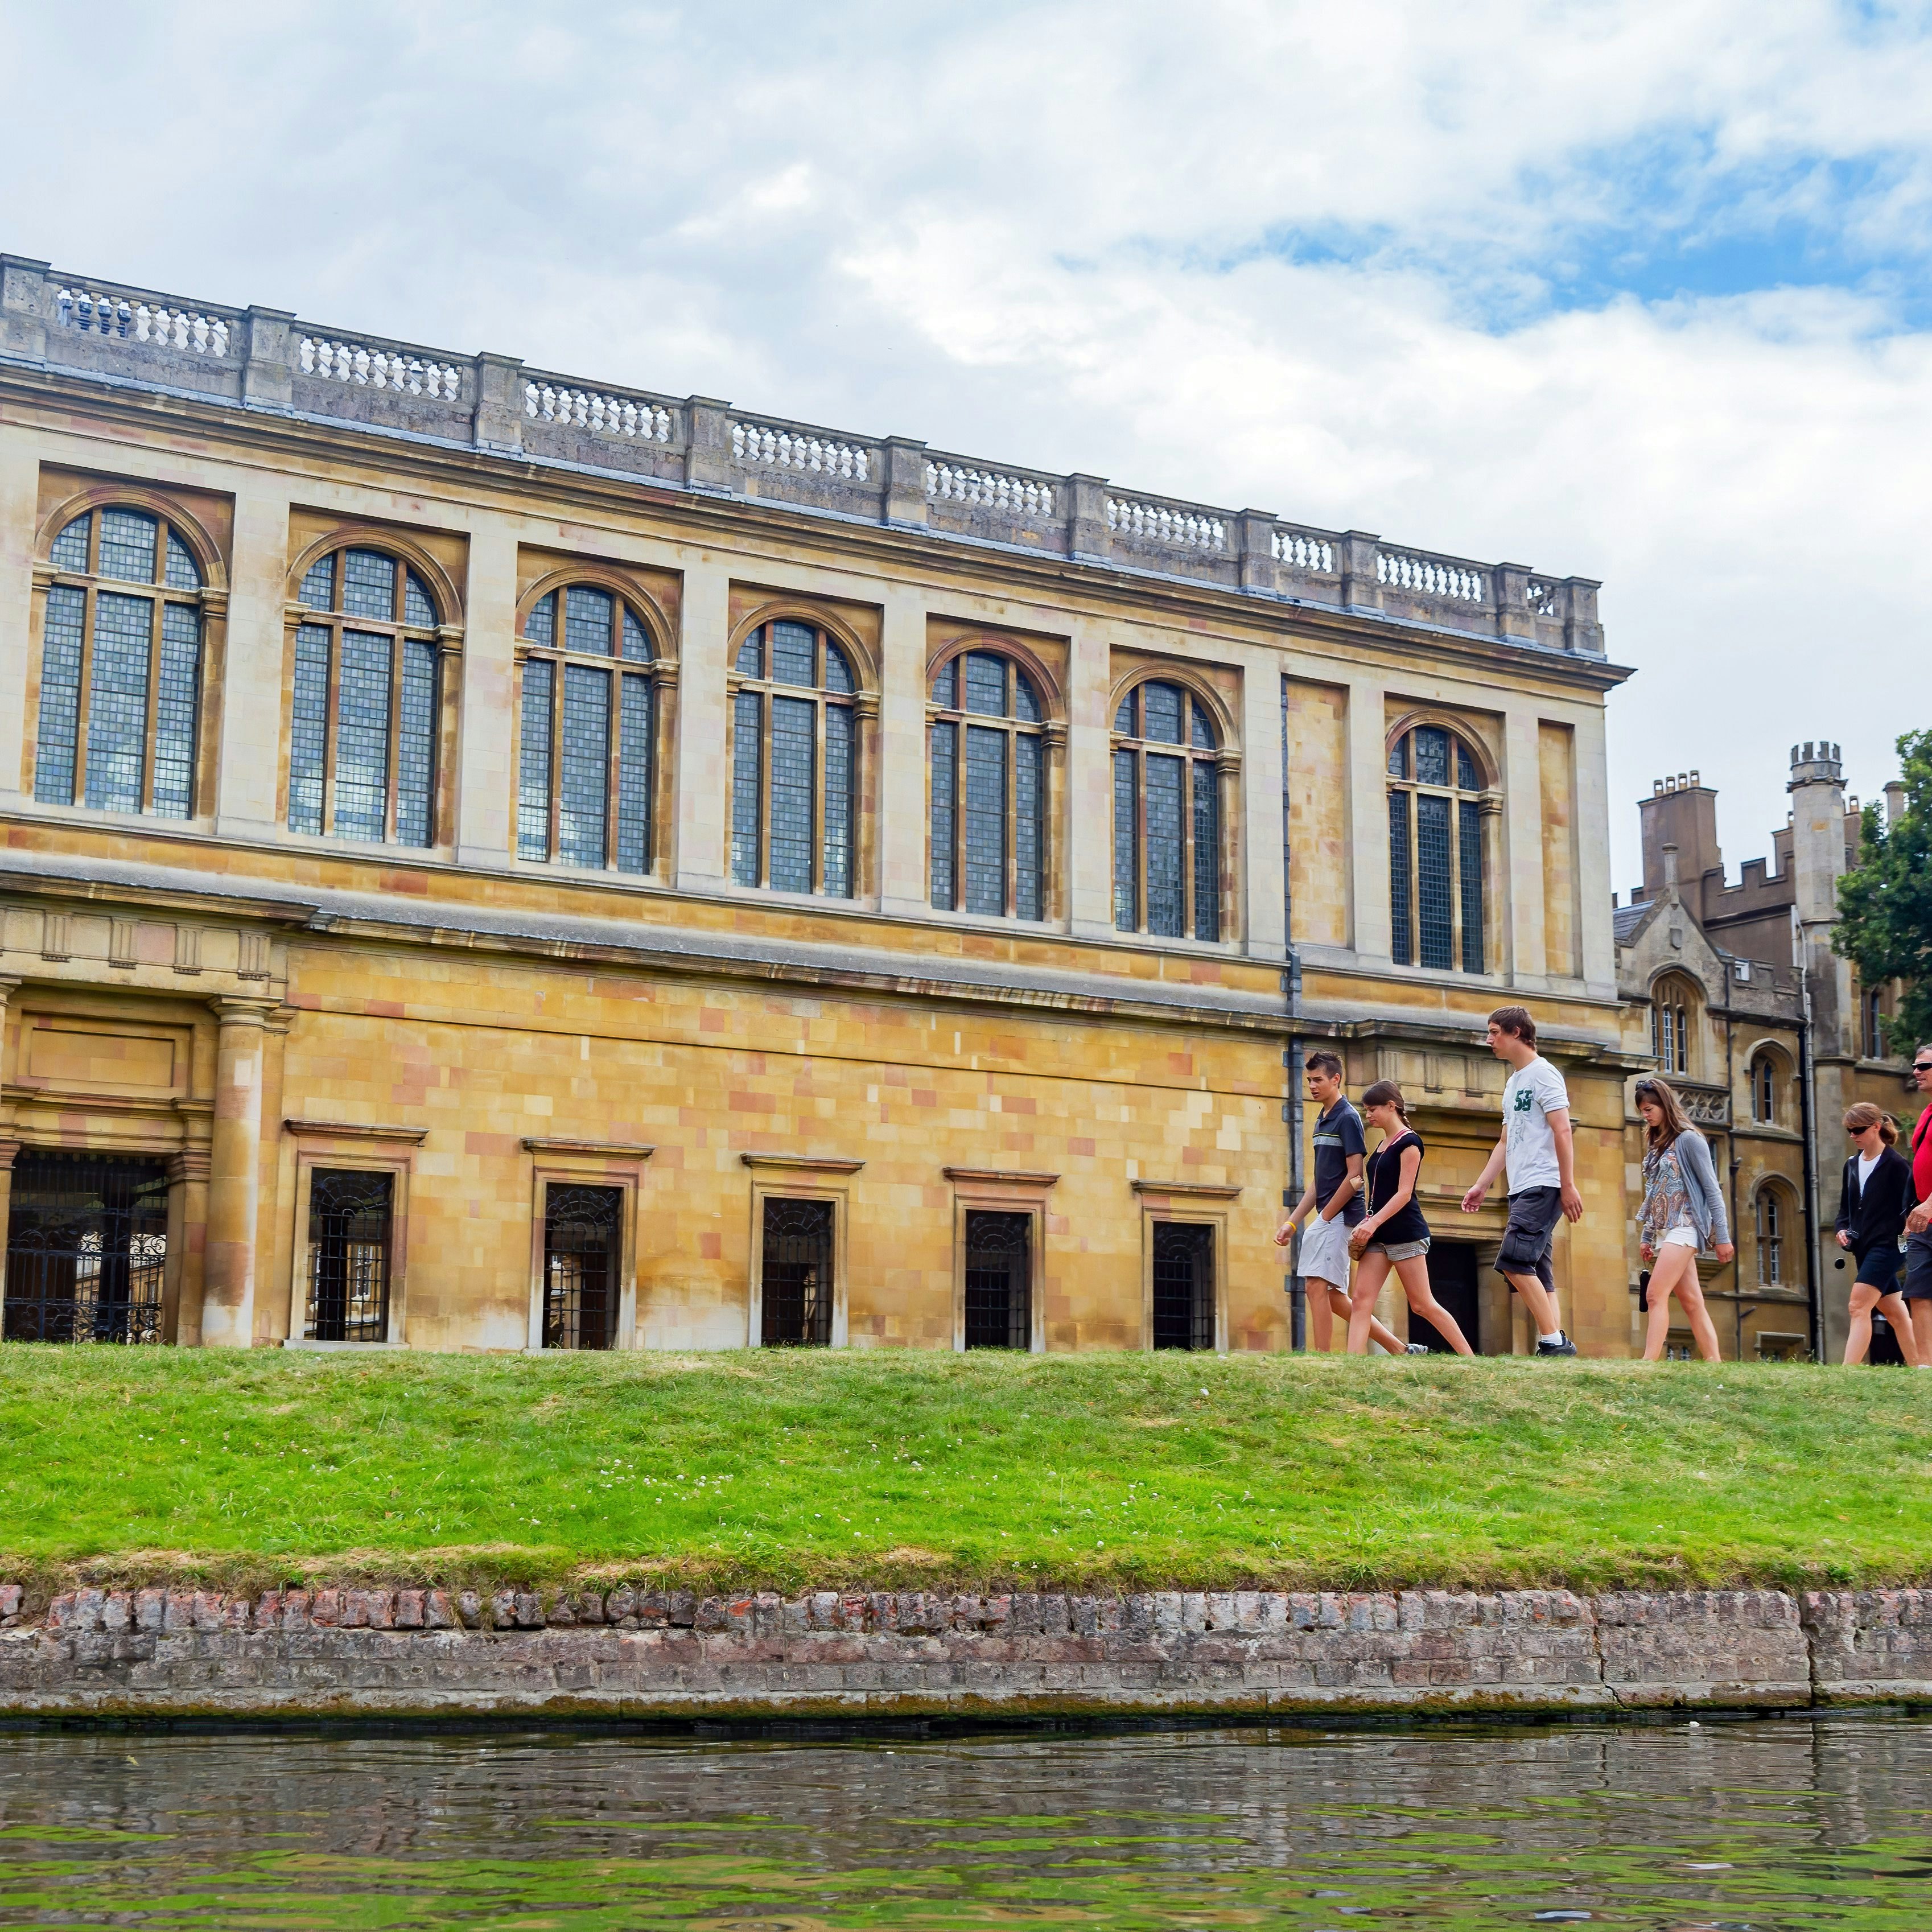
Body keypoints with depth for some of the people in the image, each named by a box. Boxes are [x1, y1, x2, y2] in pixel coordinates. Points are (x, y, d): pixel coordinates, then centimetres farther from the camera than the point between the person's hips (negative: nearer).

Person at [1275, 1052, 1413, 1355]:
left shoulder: (1347, 1118, -10)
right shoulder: (1322, 1121, 18)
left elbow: (1354, 1177, -16)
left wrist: (1324, 1217, -13)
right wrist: (1292, 1223, 15)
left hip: (1339, 1217, -9)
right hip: (1327, 1219, 9)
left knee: (1317, 1286, -12)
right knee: (1334, 1297, 9)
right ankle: (1399, 1349, 15)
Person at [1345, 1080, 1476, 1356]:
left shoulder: (1409, 1142, -9)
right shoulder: (1383, 1145, 16)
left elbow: (1404, 1193, -16)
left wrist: (1373, 1223, -23)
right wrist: (1367, 1223, 7)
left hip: (1406, 1233, -8)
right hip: (1379, 1235, 9)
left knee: (1422, 1304, -3)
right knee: (1361, 1301, -4)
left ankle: (1471, 1361, 7)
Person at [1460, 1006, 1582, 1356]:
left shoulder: (1542, 1073, -6)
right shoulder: (1512, 1083, 22)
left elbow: (1562, 1132, -13)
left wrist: (1568, 1186, -19)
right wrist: (1481, 1186, 19)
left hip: (1543, 1186, -10)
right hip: (1522, 1190, 10)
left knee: (1513, 1261, -19)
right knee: (1536, 1273, 5)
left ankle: (1554, 1340, -17)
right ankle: (1552, 1344, 3)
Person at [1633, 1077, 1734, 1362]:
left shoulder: (1688, 1140, -7)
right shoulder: (1655, 1144, 16)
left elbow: (1712, 1190, -8)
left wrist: (1722, 1237, -11)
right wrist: (1646, 1237, 16)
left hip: (1684, 1227, -8)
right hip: (1662, 1230, 8)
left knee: (1656, 1295, -18)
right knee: (1692, 1303, 5)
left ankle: (1648, 1364, -26)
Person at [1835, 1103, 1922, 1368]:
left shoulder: (1895, 1164, -8)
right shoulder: (1852, 1165, 13)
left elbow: (1907, 1207, -10)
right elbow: (1846, 1207, 20)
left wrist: (1903, 1233, -20)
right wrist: (1842, 1229, 4)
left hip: (1886, 1246, -8)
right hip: (1863, 1248, 8)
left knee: (1859, 1307, -18)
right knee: (1894, 1313, 13)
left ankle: (1847, 1373, -25)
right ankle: (1917, 1370, 20)